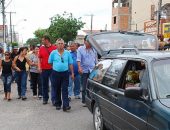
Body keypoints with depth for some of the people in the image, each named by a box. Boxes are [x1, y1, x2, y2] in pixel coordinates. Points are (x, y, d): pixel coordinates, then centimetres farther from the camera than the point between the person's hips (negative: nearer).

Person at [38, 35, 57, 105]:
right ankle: (45, 99, 24)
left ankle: (54, 100, -2)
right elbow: (39, 58, 9)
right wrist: (39, 67, -3)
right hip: (44, 69, 3)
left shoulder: (54, 48, -3)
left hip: (52, 69, -3)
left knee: (53, 84, -4)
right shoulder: (41, 48, 6)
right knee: (44, 85, 12)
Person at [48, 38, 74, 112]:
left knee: (65, 90, -5)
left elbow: (70, 64, 8)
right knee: (57, 90, 9)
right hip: (56, 73, 0)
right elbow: (50, 63, 9)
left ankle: (66, 106, -9)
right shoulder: (53, 53, 1)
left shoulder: (67, 53, 5)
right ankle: (58, 104, 22)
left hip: (65, 73, 0)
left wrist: (72, 73, 6)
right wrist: (54, 67, 7)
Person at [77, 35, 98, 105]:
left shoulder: (94, 49, 11)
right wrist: (79, 67, -23)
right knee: (84, 87, 3)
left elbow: (96, 60, 17)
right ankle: (84, 101, 12)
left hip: (93, 71, 2)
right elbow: (78, 59, -8)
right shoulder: (80, 49, 2)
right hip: (84, 71, -2)